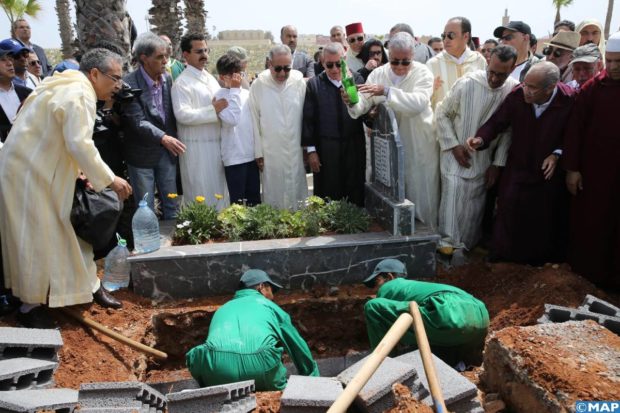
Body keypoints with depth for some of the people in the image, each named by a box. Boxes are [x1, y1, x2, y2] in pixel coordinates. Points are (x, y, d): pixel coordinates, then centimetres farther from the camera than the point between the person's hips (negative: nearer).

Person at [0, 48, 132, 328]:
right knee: (36, 239, 0)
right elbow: (80, 145, -29)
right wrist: (109, 180, -21)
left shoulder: (70, 87, 12)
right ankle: (30, 305, 14)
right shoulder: (80, 95, -20)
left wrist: (80, 172, 10)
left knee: (68, 229, 15)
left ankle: (88, 284, 26)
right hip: (28, 173, -10)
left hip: (42, 169, 10)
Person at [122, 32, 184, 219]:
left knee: (172, 207, 13)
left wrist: (173, 138, 2)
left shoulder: (168, 79, 3)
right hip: (142, 154, -5)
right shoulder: (129, 84, -16)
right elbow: (138, 121, -22)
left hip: (167, 151, 5)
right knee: (146, 210, 7)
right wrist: (163, 138, -32)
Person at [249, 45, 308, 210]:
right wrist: (258, 152, 1)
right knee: (273, 194, 7)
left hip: (296, 151, 1)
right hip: (270, 153, -1)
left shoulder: (299, 82, -2)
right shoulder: (258, 85, -4)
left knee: (297, 194, 8)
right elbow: (254, 121, 1)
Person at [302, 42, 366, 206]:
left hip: (354, 148, 1)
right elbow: (308, 119, 0)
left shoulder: (357, 80, 3)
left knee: (355, 196, 9)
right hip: (325, 150, -1)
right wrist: (311, 150, -3)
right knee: (327, 196, 7)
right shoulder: (314, 84, 1)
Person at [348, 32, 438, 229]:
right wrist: (353, 102, -30)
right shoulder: (377, 74, 1)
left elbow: (418, 102, -26)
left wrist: (387, 91, -34)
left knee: (420, 193, 7)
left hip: (419, 145, -3)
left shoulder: (422, 72, -9)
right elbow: (364, 105, -7)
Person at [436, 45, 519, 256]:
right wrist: (453, 145, -10)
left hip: (484, 160, 2)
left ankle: (465, 245, 23)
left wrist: (498, 163, -2)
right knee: (452, 197, -10)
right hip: (456, 156, -2)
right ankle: (448, 242, 1)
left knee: (474, 207, 7)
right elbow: (442, 114, -3)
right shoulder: (466, 83, -15)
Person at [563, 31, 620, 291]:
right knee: (588, 223, 7)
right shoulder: (594, 87, -4)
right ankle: (586, 273, 24)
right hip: (593, 169, -1)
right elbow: (575, 128, -5)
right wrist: (571, 167, -8)